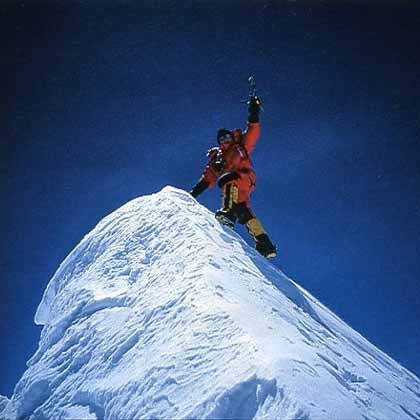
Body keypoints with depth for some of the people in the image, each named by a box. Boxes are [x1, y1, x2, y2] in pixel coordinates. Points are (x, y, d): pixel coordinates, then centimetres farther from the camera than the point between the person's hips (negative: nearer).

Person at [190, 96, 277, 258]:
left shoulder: (241, 146, 19)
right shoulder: (217, 158, 27)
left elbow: (252, 133, 7)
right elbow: (208, 178, 20)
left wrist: (254, 113, -4)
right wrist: (195, 191, 7)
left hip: (245, 179, -5)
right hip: (234, 191, 5)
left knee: (227, 179, -33)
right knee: (245, 213, -9)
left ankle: (228, 212, -48)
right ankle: (264, 243, -8)